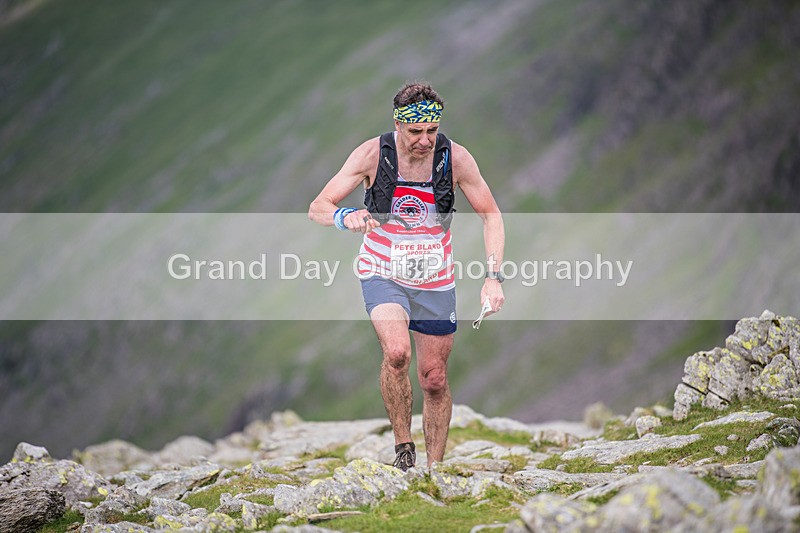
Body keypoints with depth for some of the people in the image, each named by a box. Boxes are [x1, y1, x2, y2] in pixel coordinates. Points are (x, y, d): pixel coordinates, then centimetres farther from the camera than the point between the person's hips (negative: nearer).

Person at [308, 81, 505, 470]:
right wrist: (346, 218, -36)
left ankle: (435, 467, 25)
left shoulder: (456, 158, -13)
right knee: (396, 351, -28)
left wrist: (493, 277, -15)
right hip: (383, 274, -2)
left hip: (435, 281, 2)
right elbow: (317, 208, -13)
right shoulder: (372, 154, -16)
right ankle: (403, 446, -10)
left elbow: (491, 215, -3)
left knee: (434, 379, 7)